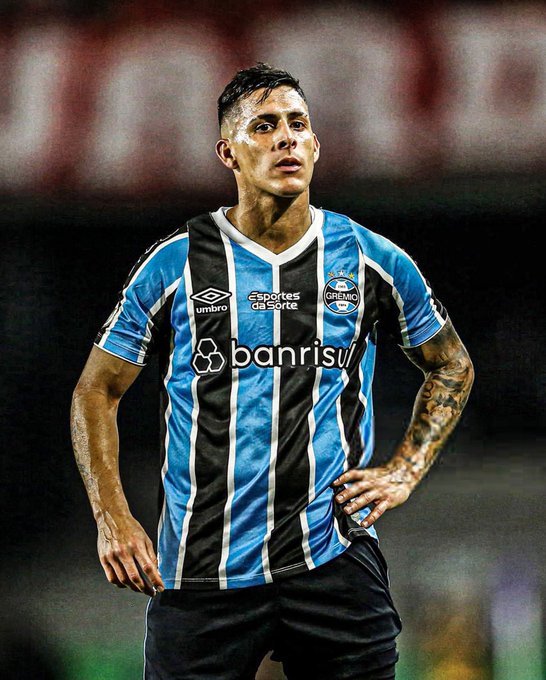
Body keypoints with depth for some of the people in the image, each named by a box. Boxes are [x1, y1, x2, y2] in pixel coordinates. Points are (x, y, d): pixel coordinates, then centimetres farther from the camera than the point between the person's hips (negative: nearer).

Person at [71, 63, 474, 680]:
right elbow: (96, 391, 9)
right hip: (200, 572, -1)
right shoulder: (175, 265, 1)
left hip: (335, 560, 1)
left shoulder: (373, 261, 5)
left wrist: (405, 470, 8)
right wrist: (112, 518, -3)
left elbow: (452, 367, 21)